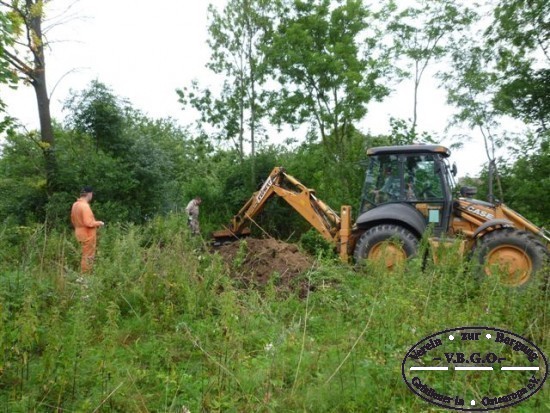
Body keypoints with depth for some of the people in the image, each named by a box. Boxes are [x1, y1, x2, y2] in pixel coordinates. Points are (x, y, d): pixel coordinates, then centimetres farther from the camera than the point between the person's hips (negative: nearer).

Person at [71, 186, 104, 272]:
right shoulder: (85, 206, -21)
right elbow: (88, 223, -26)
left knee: (86, 255, 18)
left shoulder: (75, 205, 8)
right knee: (88, 257, -1)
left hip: (80, 233, 9)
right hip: (87, 235, -9)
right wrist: (99, 223, -11)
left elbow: (73, 220, 16)